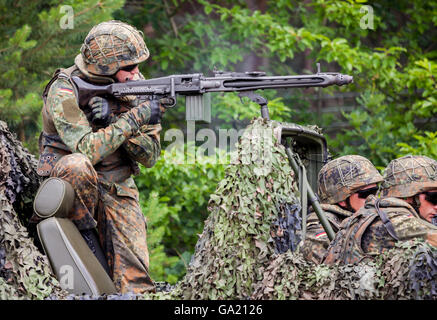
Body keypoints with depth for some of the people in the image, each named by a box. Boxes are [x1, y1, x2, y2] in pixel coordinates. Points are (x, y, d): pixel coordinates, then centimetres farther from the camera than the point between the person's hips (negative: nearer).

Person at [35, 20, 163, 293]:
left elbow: (150, 156, -10)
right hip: (63, 177, -2)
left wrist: (114, 123, -26)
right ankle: (82, 231, -16)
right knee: (79, 165, -39)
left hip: (118, 188, 2)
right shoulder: (64, 91, -20)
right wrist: (133, 119, -32)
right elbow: (87, 150, -33)